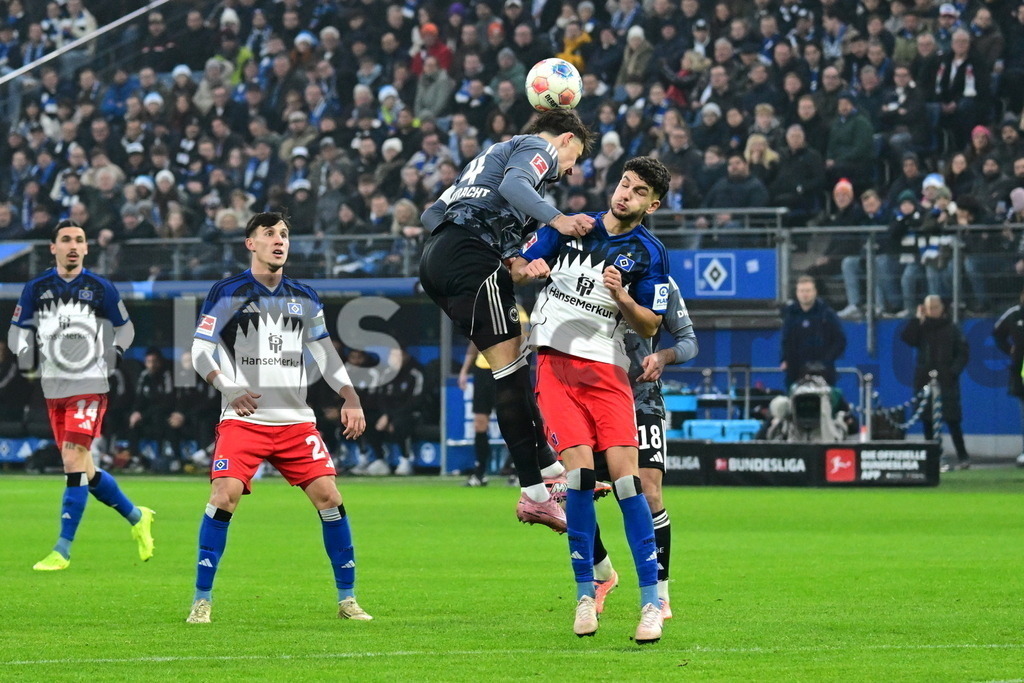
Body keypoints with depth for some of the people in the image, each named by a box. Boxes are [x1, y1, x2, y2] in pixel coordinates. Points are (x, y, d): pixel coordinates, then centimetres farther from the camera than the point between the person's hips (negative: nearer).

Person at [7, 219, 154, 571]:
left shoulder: (101, 289, 0)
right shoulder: (36, 289, 5)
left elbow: (125, 327, 12)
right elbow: (18, 329, 12)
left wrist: (114, 352, -5)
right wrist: (24, 351, -7)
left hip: (90, 387, -4)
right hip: (54, 389, 4)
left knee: (74, 461, -15)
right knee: (85, 472, 7)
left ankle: (62, 550, -12)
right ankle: (136, 517, 30)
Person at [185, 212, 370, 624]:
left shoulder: (304, 298, 13)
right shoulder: (227, 293, 0)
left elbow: (324, 353, 19)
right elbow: (200, 351, -1)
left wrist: (350, 398, 7)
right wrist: (230, 389, -15)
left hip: (295, 419, 4)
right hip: (244, 419, -4)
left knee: (328, 497, -6)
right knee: (224, 496, -19)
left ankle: (347, 599, 5)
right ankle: (201, 601, -9)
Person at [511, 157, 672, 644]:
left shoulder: (649, 254, 4)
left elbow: (649, 327, 6)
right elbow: (517, 268, 14)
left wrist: (621, 297, -14)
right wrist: (528, 270, -10)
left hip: (607, 369, 0)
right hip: (554, 362, 0)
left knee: (625, 475, -12)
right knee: (579, 468, -15)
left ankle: (651, 600, -8)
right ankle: (585, 591, -5)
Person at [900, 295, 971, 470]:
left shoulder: (951, 329, 5)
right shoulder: (921, 328, 11)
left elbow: (962, 353, 4)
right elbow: (906, 338, -6)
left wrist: (954, 371, -10)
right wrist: (917, 319, -6)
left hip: (946, 381, -3)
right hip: (925, 380, 3)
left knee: (952, 419, -9)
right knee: (927, 421, 4)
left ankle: (963, 457, -7)